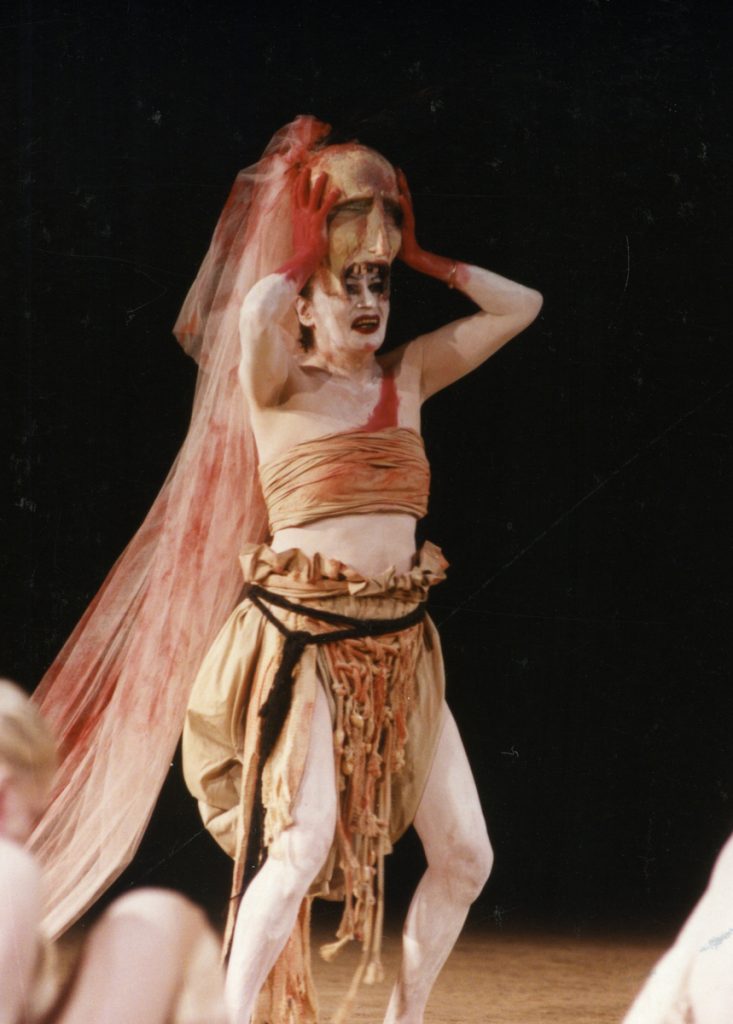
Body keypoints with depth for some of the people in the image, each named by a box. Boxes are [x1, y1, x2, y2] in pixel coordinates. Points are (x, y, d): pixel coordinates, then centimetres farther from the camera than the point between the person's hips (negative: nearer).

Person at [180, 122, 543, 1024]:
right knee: (300, 849, -21)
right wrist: (314, 253, -5)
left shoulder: (408, 377, 11)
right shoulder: (280, 386, -3)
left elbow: (519, 305, 12)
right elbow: (256, 310, -25)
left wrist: (412, 253, 8)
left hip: (400, 644, 6)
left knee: (464, 856, 4)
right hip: (307, 639, -6)